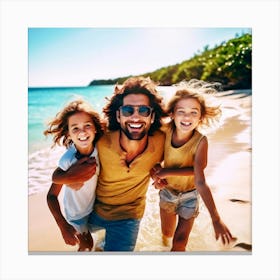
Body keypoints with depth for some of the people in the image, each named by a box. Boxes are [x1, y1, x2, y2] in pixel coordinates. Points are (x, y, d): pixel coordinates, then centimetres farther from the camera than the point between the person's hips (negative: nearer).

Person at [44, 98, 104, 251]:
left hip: (95, 205, 4)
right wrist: (63, 227, -31)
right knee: (86, 247, 19)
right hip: (77, 214, -3)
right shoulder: (68, 160, -33)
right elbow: (52, 195, -28)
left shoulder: (99, 149, -21)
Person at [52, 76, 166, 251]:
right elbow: (56, 176, -15)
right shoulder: (101, 143, -29)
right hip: (94, 209, 2)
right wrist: (69, 177, -32)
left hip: (128, 216, -1)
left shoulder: (160, 141, -26)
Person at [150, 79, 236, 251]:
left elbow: (200, 182, -30)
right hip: (167, 191, 3)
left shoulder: (201, 141, -28)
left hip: (189, 196, -2)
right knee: (166, 235, 22)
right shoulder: (165, 132, -21)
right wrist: (157, 173, -27)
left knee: (180, 242, 9)